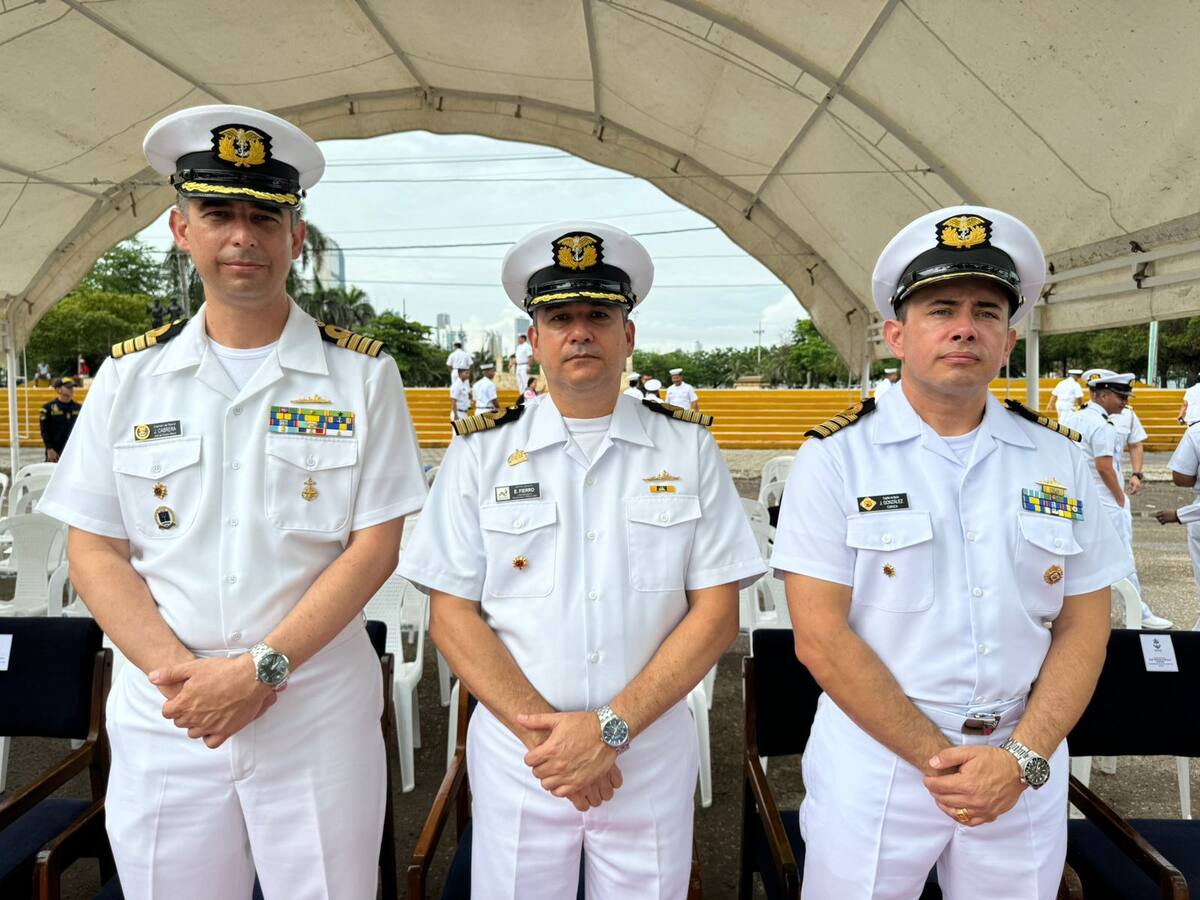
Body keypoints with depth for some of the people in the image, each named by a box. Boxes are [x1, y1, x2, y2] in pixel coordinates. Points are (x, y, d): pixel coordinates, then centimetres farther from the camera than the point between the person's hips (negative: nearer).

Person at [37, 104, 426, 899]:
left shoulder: (361, 374, -4)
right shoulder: (130, 376, 3)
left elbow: (374, 547, -8)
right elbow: (95, 552, 2)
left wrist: (260, 668, -14)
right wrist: (180, 671, -11)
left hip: (320, 714, -2)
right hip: (163, 716, 2)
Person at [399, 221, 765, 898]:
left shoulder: (689, 448, -2)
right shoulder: (480, 453, -2)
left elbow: (716, 612, -6)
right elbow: (452, 615, -4)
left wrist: (610, 728, -14)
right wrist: (539, 728, -14)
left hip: (652, 750, 1)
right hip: (515, 751, 0)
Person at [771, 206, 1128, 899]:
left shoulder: (1059, 460, 2)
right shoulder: (835, 459, -9)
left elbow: (1084, 626, 3)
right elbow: (821, 638, -13)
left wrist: (1022, 758, -9)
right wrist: (934, 757, -14)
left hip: (1024, 768, 3)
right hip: (875, 752, -3)